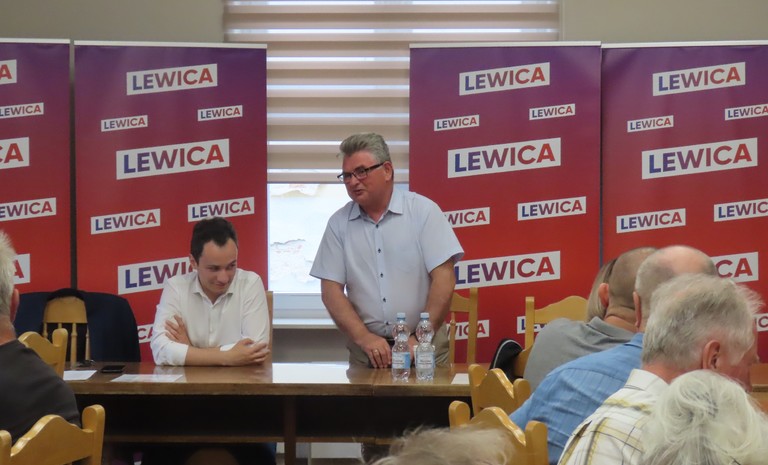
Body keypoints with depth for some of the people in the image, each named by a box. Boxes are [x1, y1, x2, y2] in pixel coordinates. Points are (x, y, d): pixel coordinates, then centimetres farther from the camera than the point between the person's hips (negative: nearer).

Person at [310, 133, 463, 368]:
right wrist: (364, 338, -8)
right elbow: (331, 289, 4)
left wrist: (419, 339, -10)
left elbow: (444, 279, -4)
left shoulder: (423, 211, 1)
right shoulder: (338, 223, 7)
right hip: (365, 349, 2)